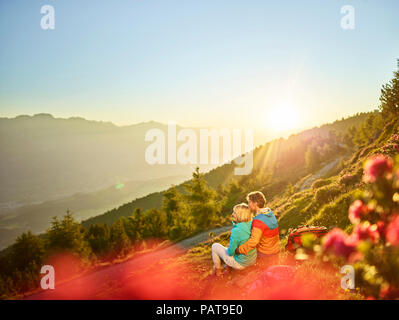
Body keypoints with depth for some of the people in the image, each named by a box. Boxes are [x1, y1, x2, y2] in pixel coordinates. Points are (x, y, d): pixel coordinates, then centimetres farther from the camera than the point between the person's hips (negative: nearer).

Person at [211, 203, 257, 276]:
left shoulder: (236, 231, -31)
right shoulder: (251, 225, -9)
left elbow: (231, 252, -21)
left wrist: (229, 250, 0)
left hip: (240, 263, -7)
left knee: (215, 246, 13)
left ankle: (218, 269, 32)